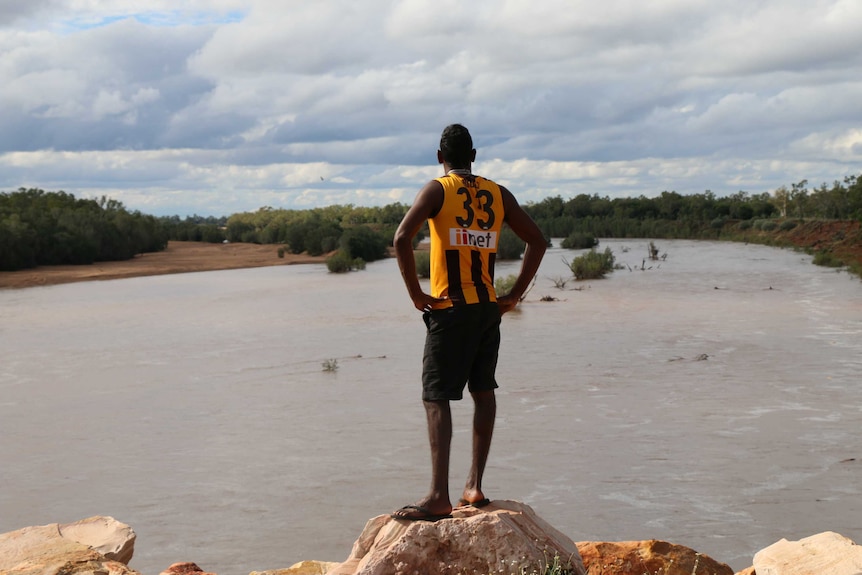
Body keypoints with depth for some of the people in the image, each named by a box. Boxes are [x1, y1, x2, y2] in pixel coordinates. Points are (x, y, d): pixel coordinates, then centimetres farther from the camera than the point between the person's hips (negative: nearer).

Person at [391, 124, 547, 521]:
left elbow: (402, 239, -18)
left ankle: (439, 496, -13)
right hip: (488, 307, 5)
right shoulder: (498, 195, 10)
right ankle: (474, 486, 17)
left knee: (436, 398, -5)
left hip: (450, 308, -5)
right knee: (483, 391, 16)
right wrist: (514, 295, 9)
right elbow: (537, 241, 10)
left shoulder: (437, 190, -4)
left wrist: (416, 293, -12)